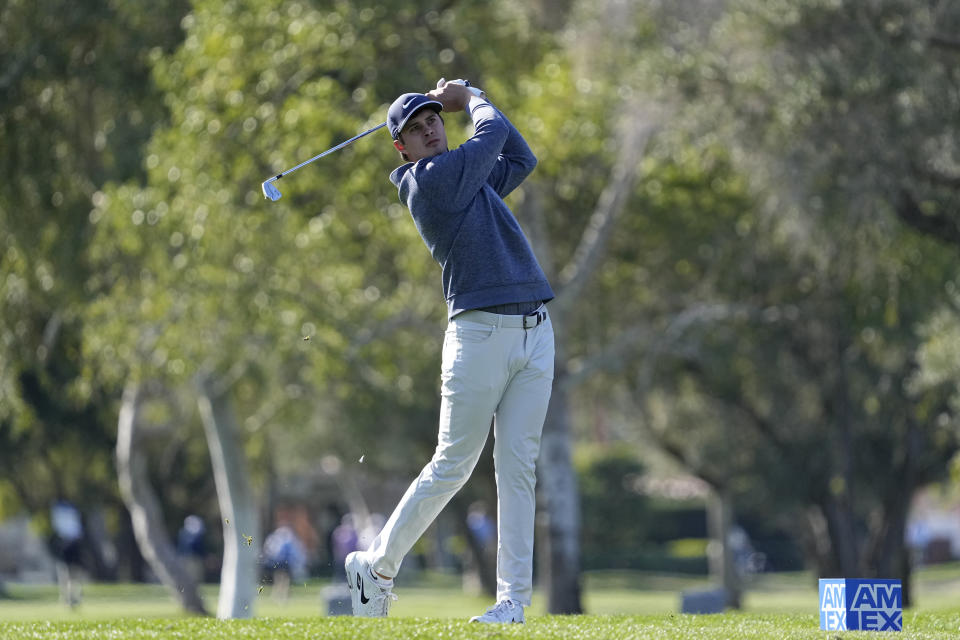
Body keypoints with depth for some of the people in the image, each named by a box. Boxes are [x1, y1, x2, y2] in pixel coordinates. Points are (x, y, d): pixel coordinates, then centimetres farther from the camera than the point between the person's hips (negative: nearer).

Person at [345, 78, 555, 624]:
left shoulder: (468, 179, 20)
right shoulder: (430, 179, -6)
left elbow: (520, 158, 31)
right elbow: (494, 134, 0)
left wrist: (462, 101, 26)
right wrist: (473, 101, 21)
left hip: (535, 332, 7)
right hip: (481, 331, -7)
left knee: (519, 467, 0)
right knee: (452, 466, -2)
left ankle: (514, 598, -1)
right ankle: (376, 566, 13)